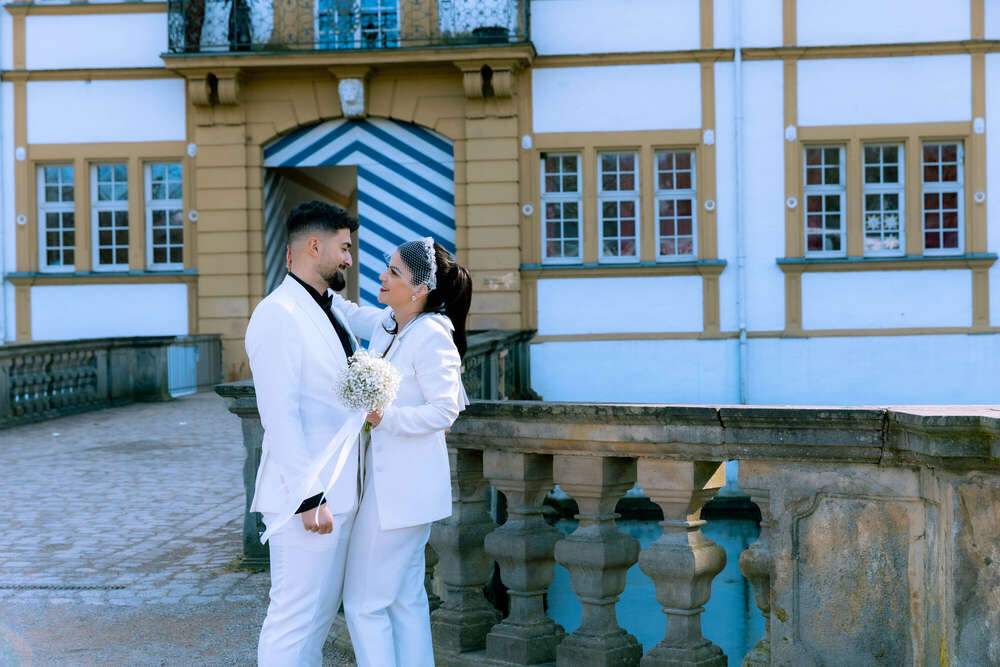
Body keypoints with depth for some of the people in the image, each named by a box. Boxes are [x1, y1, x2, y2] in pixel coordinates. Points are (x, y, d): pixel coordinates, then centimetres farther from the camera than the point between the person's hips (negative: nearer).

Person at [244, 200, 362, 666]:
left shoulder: (330, 312, 16)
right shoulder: (278, 314, -13)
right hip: (306, 497, -10)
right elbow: (279, 414, -19)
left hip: (338, 493, 10)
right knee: (293, 619, -3)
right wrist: (307, 496, -21)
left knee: (320, 614, 16)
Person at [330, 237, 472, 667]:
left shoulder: (431, 335, -19)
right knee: (405, 598, 16)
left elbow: (444, 411, -20)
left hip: (401, 486, -9)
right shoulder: (386, 324, 6)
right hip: (388, 481, 9)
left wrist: (384, 416, -27)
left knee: (364, 603, -1)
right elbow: (347, 314, 25)